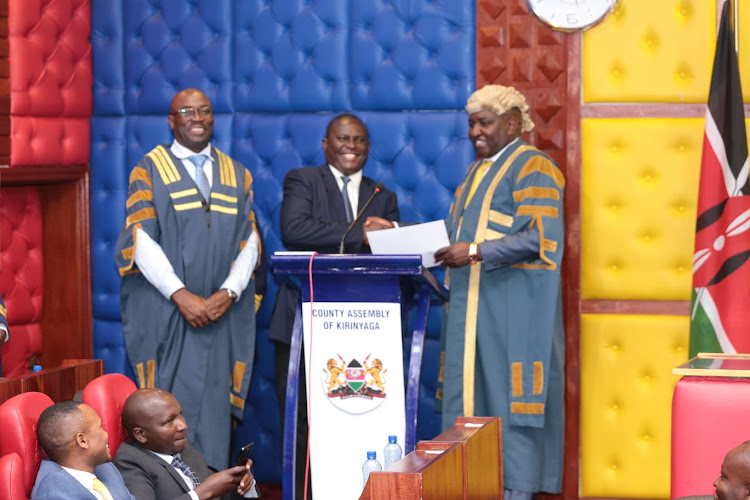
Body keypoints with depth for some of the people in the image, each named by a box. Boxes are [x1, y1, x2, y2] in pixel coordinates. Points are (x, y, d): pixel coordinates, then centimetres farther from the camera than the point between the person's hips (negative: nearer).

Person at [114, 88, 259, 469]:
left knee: (214, 409, 1)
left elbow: (249, 242, 7)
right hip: (165, 314, -3)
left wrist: (229, 292, -10)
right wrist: (181, 295, -17)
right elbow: (142, 239, -6)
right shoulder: (149, 170, 3)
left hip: (222, 312, 3)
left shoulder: (237, 176, 13)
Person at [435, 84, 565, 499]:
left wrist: (476, 252, -23)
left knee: (510, 397, -6)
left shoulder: (532, 168, -7)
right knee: (471, 395, 6)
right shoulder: (478, 171, 20)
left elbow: (540, 237, -18)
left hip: (513, 307, -8)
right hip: (473, 306, 8)